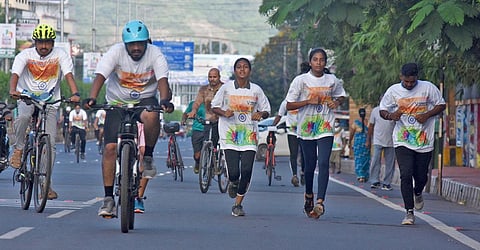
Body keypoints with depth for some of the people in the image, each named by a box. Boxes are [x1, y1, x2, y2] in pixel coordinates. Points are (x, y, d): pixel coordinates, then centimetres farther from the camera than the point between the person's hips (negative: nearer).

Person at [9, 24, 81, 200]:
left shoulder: (60, 55, -6)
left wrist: (75, 94, -37)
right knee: (23, 116, -37)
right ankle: (18, 149, -11)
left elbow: (69, 75, -18)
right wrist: (13, 90, -44)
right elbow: (15, 74, -23)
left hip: (50, 101, 1)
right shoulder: (25, 55, -8)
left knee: (50, 143, -7)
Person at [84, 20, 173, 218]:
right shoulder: (116, 52, -16)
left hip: (145, 100, -1)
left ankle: (148, 157, -11)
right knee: (110, 148, -12)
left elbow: (162, 80, -28)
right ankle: (108, 198, -5)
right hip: (117, 102, 1)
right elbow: (100, 76, -28)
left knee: (150, 116, -38)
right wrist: (92, 98, -46)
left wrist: (165, 101, -49)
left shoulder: (155, 54, -15)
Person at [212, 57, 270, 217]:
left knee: (246, 171, -10)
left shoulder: (256, 90, 6)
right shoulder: (226, 88, 3)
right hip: (230, 135, -1)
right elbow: (214, 106, 10)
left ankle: (238, 205, 5)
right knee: (233, 172, -10)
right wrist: (224, 112, -11)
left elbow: (266, 110, 13)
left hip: (249, 136, 1)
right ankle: (233, 183, 29)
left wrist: (260, 114, -10)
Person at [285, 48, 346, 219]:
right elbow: (289, 105, -3)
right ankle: (308, 195, 36)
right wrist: (308, 101, -16)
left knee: (323, 163, -15)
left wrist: (337, 102, 1)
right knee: (310, 165, 9)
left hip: (326, 128, 0)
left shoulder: (333, 81, 5)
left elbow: (341, 95, 24)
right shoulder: (301, 80, -2)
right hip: (306, 128, 0)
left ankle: (320, 202, -21)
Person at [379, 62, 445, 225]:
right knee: (406, 175, -13)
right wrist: (390, 116, -15)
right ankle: (409, 213, -8)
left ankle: (417, 193, 45)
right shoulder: (393, 90, -1)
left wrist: (427, 115, -13)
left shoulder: (428, 88, -3)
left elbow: (441, 105, 5)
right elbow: (382, 110, 9)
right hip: (402, 142, 0)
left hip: (424, 141, 0)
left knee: (421, 176, 8)